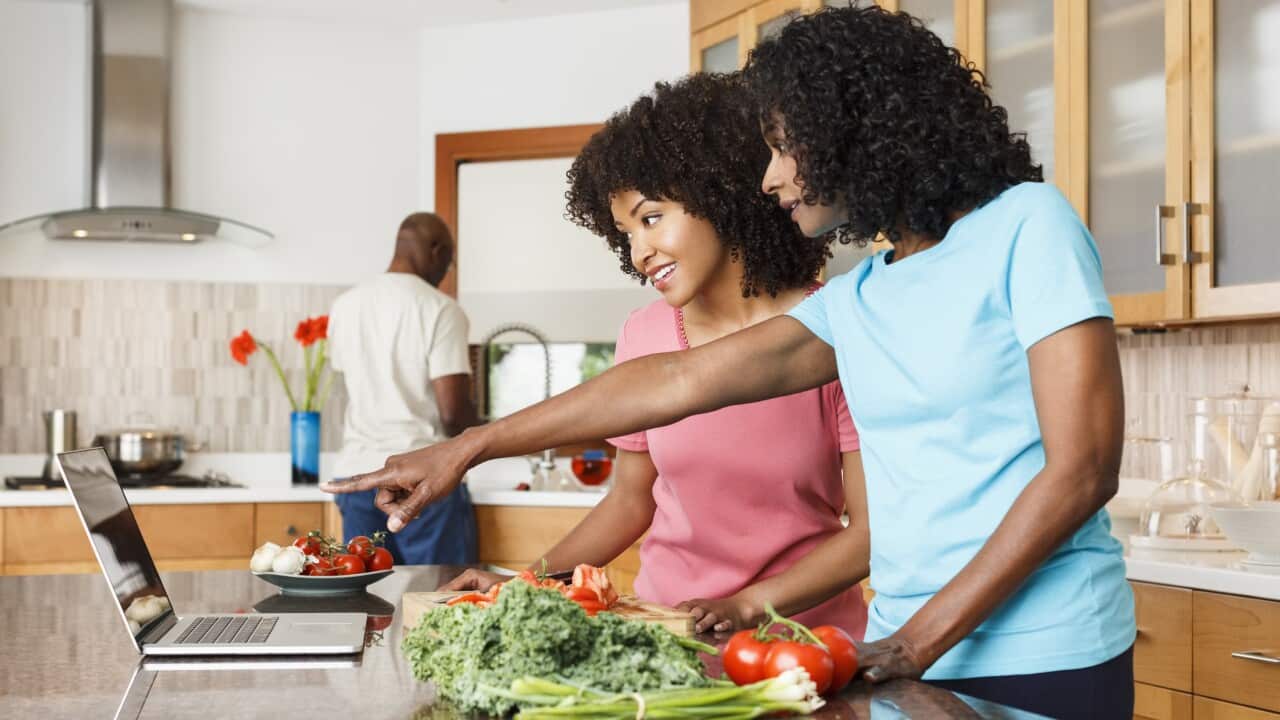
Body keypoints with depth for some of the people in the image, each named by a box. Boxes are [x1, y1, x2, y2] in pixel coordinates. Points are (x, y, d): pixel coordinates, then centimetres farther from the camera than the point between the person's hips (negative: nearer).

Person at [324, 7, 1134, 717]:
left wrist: (923, 638, -14)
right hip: (909, 652, 6)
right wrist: (467, 451, 8)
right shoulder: (854, 300, 10)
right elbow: (679, 381, 9)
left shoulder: (1026, 224, -9)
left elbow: (1081, 469, -14)